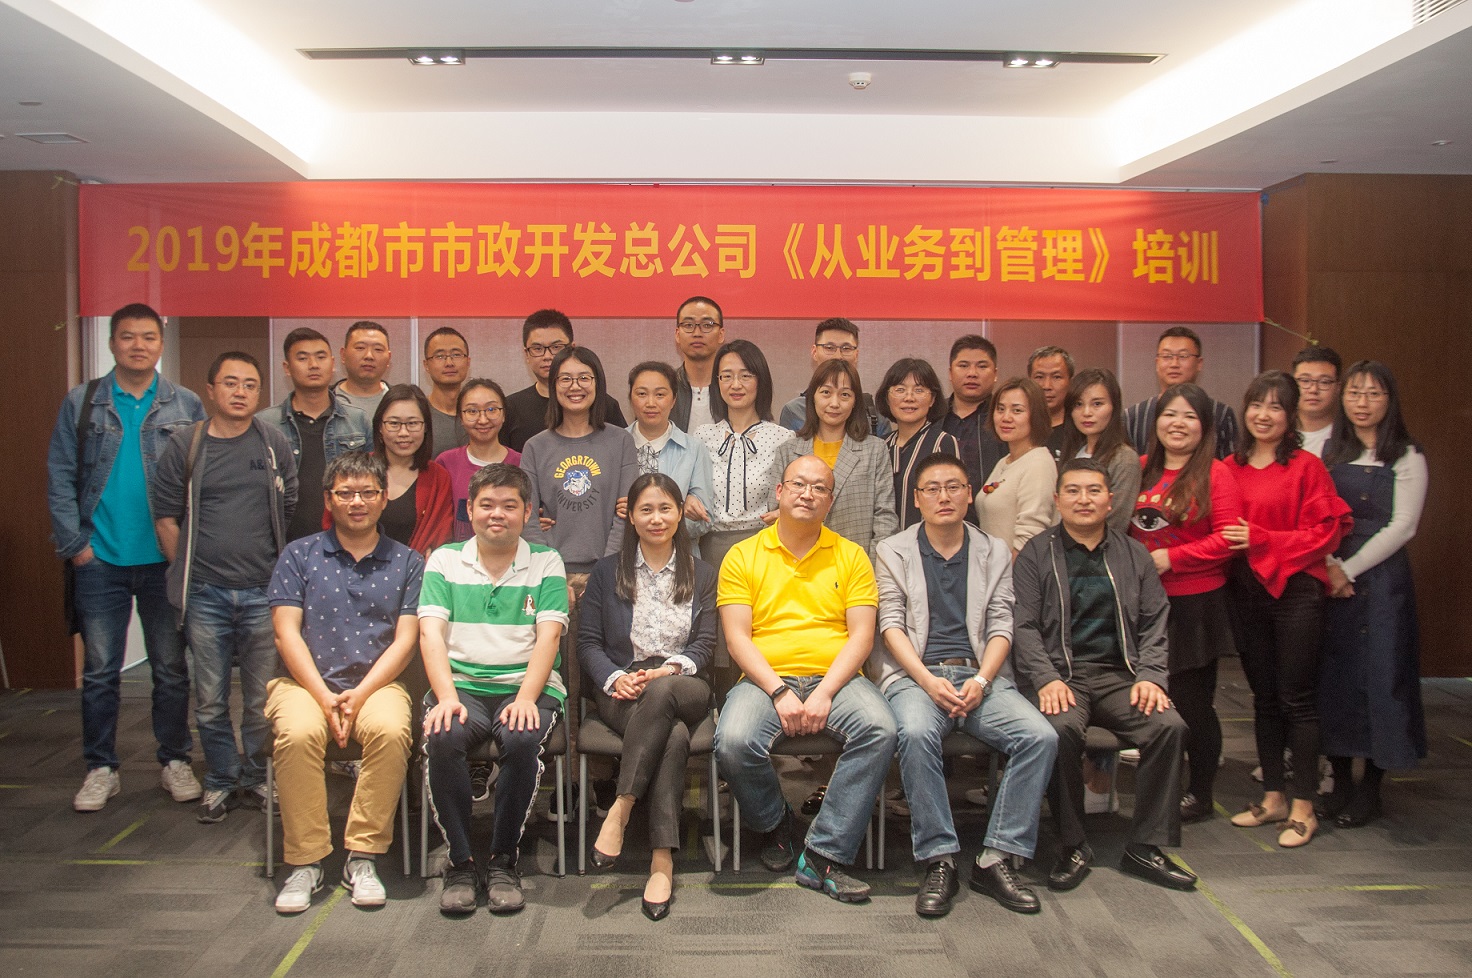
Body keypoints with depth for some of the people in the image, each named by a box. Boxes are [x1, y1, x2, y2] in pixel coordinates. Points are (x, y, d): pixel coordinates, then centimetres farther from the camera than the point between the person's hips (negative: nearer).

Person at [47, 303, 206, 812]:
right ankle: (101, 768, 19)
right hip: (101, 560, 0)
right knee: (100, 669, 7)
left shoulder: (186, 406, 3)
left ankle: (174, 761, 21)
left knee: (171, 666, 8)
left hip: (166, 560, 0)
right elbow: (60, 477, 3)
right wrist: (74, 544, -4)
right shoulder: (81, 403, 4)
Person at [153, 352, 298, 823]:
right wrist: (187, 574, 3)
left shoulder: (274, 444, 5)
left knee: (262, 697, 6)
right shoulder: (185, 445, 3)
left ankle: (257, 776, 22)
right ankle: (221, 781, 21)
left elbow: (292, 510, 10)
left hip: (263, 592, 0)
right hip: (205, 594, 0)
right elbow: (166, 516, 6)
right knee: (210, 699, 6)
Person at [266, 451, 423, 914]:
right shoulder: (299, 556, 11)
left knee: (391, 731, -33)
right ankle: (305, 861, -18)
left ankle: (362, 857, -19)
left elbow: (405, 640, 2)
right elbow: (286, 632, 2)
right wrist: (325, 697, -11)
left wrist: (360, 694, -12)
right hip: (306, 682, 0)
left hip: (376, 684, 0)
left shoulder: (406, 563, 10)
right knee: (298, 733, -33)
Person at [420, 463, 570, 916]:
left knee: (523, 739, -33)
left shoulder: (546, 563, 10)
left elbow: (547, 638, -1)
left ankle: (503, 862, -13)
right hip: (462, 684, 1)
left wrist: (526, 697, -17)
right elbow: (431, 634, 2)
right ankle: (460, 862, -14)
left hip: (525, 686, -1)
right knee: (442, 738, -31)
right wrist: (447, 696, -15)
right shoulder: (445, 560, 13)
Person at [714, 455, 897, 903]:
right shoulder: (743, 556, 9)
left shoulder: (850, 556, 12)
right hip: (766, 680, -1)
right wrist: (779, 692, -14)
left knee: (880, 730, -30)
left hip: (835, 680, 1)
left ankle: (825, 854, -18)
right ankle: (774, 823, 3)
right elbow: (737, 637, 0)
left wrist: (825, 693, -13)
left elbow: (862, 634, 2)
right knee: (734, 742, -30)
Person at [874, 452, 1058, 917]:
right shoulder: (893, 552, 12)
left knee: (1040, 736, -25)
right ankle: (939, 861, -24)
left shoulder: (994, 552, 17)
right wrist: (928, 681, -14)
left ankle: (995, 859, -16)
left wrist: (981, 680, -10)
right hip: (915, 675, -2)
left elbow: (1000, 626, 8)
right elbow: (891, 624, 2)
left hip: (981, 676, 2)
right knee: (916, 733, -35)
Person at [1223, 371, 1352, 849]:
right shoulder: (1230, 468, 8)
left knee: (1296, 698, 0)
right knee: (1264, 697, 13)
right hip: (1246, 591, 5)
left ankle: (1304, 808, 10)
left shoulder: (1306, 467, -6)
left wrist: (1259, 539, -14)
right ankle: (1273, 796, 24)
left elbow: (1325, 532, -10)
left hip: (1295, 590, -5)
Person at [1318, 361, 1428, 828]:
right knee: (1333, 676, 5)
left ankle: (1370, 788, 12)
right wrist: (1327, 566, -10)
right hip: (1328, 577, 3)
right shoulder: (1329, 453, 10)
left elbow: (1402, 526, -8)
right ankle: (1340, 780, 17)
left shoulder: (1406, 457, -1)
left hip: (1381, 577, -3)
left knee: (1378, 676, -1)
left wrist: (1349, 569, -11)